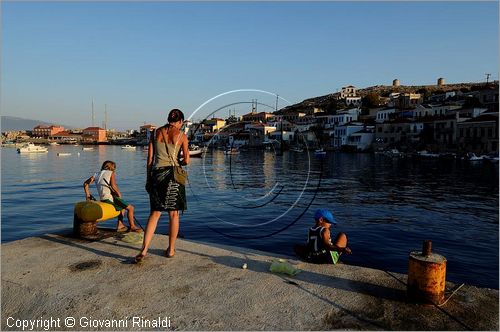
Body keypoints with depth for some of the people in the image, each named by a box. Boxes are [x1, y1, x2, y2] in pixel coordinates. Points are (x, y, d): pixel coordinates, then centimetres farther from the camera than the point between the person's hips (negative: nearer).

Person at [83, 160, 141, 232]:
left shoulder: (96, 174, 21)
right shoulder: (110, 173, 1)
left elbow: (85, 184, 25)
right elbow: (113, 186, -14)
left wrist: (87, 195, 26)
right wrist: (119, 194, -2)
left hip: (103, 199, 8)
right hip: (110, 198, -8)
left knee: (123, 207, 28)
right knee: (130, 208, -2)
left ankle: (120, 225, 23)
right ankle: (132, 227, 1)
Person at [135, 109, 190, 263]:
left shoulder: (155, 133, 7)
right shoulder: (182, 136, -2)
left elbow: (150, 159, 6)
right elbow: (186, 160, -5)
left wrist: (148, 179, 12)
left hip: (157, 174, 3)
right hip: (173, 175, -2)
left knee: (155, 213, 11)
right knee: (173, 214, 10)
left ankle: (144, 249, 2)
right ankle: (171, 250, 19)